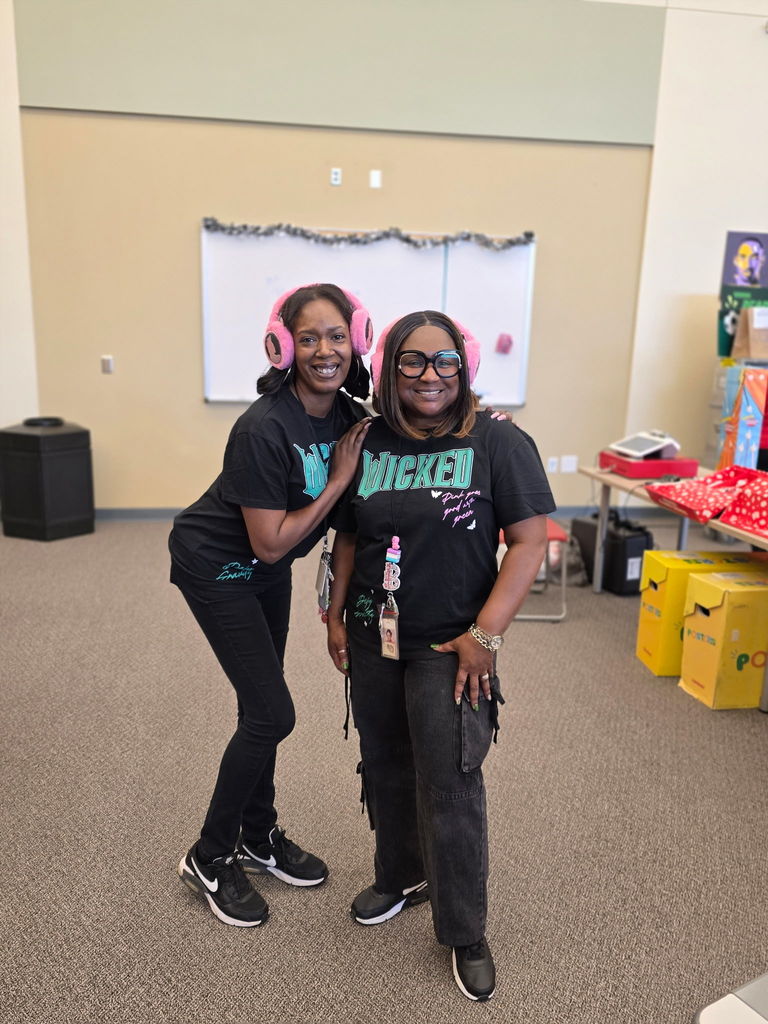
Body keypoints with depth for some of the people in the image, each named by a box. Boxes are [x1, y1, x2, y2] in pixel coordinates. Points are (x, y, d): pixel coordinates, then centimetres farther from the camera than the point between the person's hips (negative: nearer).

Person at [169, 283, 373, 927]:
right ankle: (209, 859, 16)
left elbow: (350, 514, 4)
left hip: (270, 569, 7)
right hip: (218, 566, -7)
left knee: (262, 705, 16)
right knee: (272, 712, -6)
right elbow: (270, 543, -27)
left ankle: (259, 837, 36)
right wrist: (339, 480, -27)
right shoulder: (264, 428, -30)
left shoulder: (350, 412, -10)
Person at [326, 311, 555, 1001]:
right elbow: (349, 537, 10)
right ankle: (400, 878, 44)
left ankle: (465, 933, 24)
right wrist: (337, 615, 7)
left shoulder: (496, 441, -11)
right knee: (386, 768, 18)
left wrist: (486, 634, -17)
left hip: (450, 646, -4)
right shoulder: (367, 443, 2)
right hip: (374, 638, 5)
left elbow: (530, 541, -13)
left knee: (450, 786, 1)